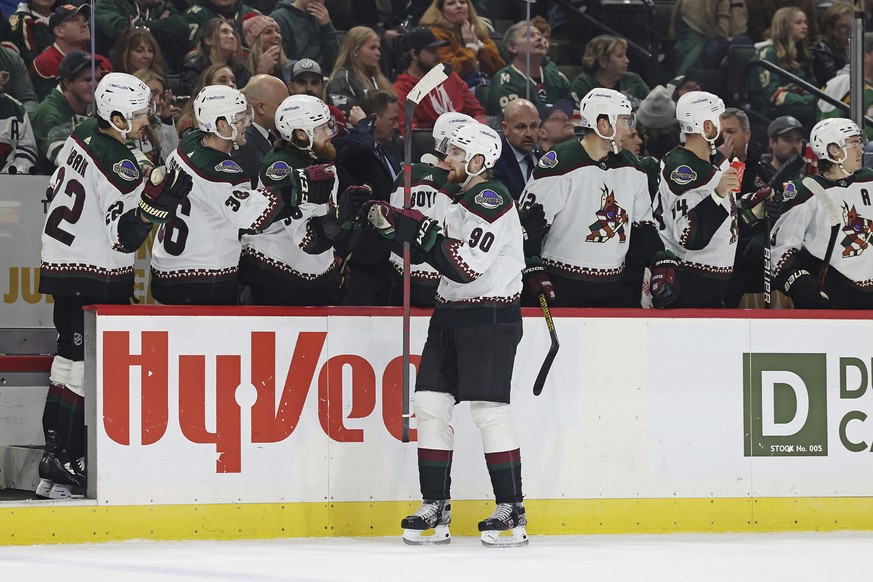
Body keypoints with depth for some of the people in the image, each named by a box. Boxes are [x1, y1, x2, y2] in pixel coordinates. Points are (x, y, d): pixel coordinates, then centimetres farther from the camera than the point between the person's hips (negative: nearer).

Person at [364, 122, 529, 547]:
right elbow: (443, 257, 18)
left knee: (489, 409, -11)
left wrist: (420, 229, -21)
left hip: (491, 319, -10)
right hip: (450, 315, 10)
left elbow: (465, 265, -24)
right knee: (430, 404, 5)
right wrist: (392, 222, 7)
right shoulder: (460, 199, 15)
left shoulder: (491, 201, -16)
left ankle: (512, 512, -5)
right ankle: (435, 510, 10)